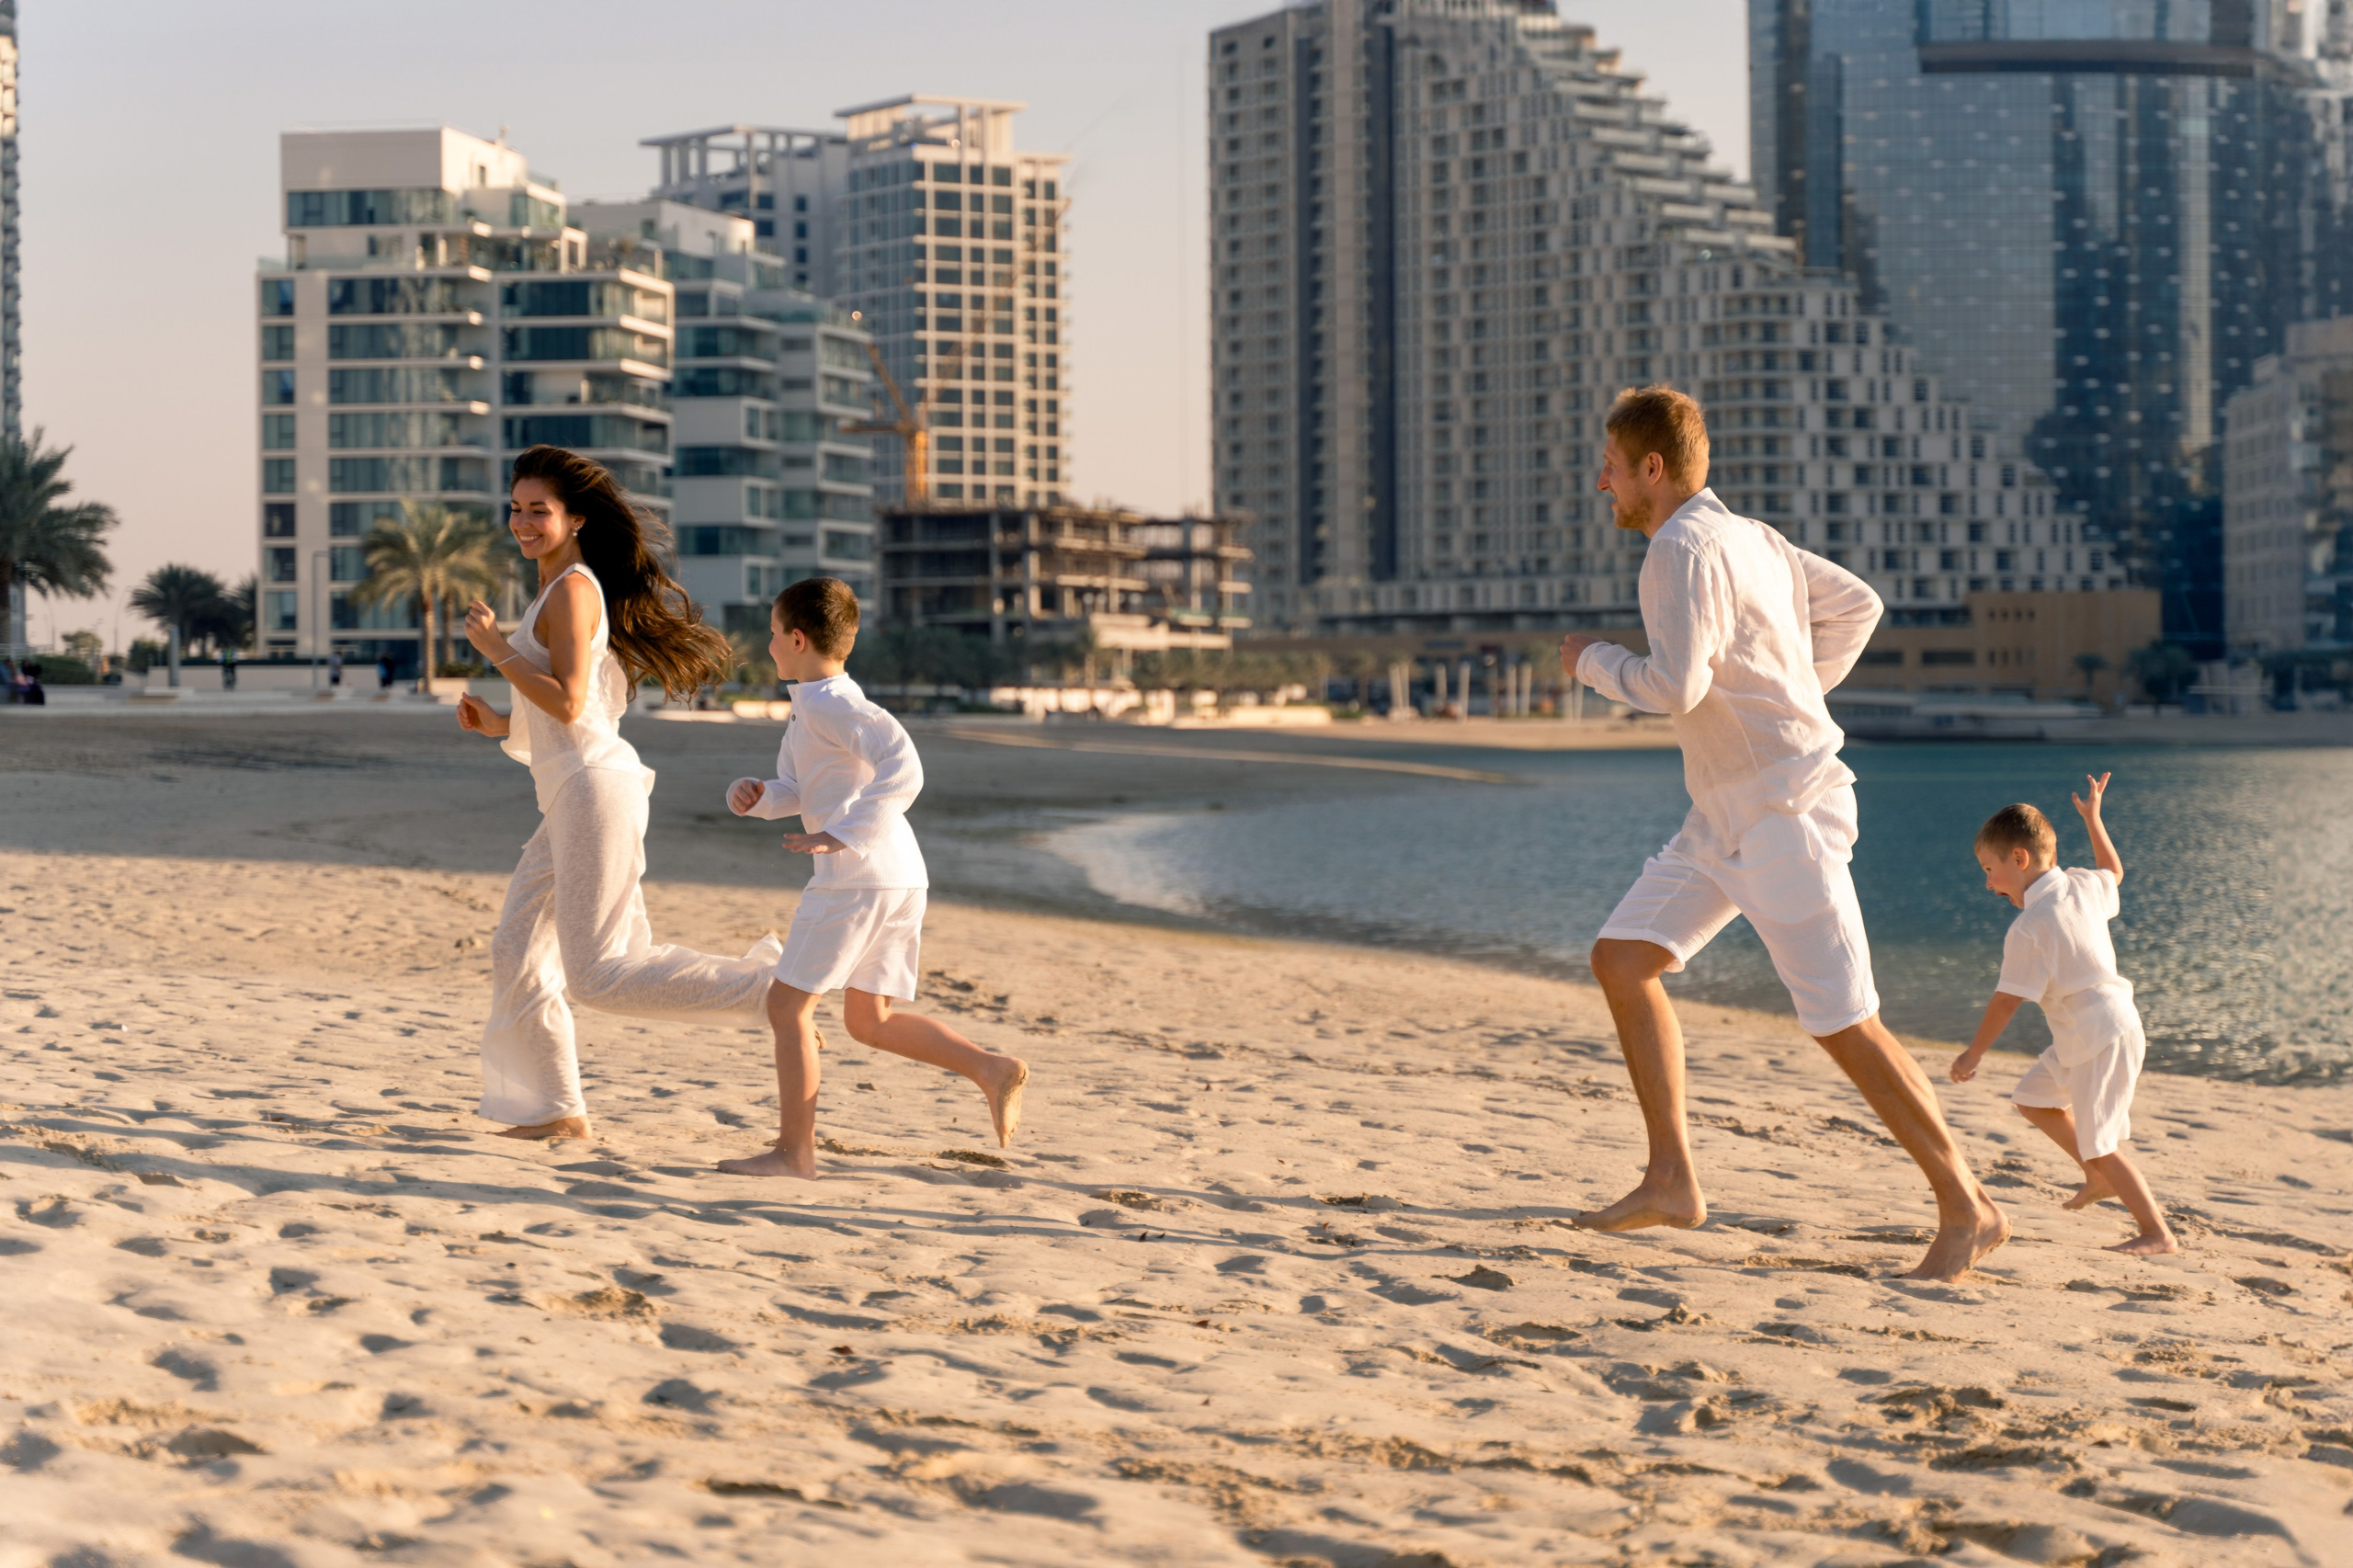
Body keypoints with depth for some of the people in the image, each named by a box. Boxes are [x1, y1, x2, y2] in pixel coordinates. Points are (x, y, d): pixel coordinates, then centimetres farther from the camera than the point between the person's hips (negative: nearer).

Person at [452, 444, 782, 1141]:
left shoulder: (572, 589, -10)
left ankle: (762, 988, -8)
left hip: (595, 790, -10)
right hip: (572, 800, 10)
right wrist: (495, 724, 14)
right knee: (516, 954, 10)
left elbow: (567, 703, -19)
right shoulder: (559, 594, 21)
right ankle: (553, 1108, 15)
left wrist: (495, 647, -11)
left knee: (599, 975, -12)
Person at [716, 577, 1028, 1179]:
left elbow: (903, 769, -25)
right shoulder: (811, 706, 19)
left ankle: (794, 1151, -1)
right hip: (900, 877, 10)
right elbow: (796, 791, 22)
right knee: (869, 1021, 14)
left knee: (788, 1004, -2)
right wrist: (756, 795, 1)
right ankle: (992, 1069, 3)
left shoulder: (827, 704, -13)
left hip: (858, 876, -10)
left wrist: (841, 836, -26)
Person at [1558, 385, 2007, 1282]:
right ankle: (1671, 1180, 5)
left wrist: (1591, 659, -9)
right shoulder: (1745, 536, 12)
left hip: (1785, 810, -10)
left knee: (1842, 1022, -8)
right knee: (1622, 957, 5)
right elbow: (1856, 605, 22)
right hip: (1728, 814, 10)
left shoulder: (1685, 548, -17)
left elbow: (1674, 686, -28)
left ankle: (1966, 1211, 0)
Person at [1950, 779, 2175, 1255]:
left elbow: (2007, 1001, -16)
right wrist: (2092, 818, 33)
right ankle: (2100, 1178, 28)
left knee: (2100, 1147, -7)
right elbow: (2113, 872, 29)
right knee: (2032, 1098, 21)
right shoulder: (2083, 886, 3)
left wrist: (1974, 1054, -5)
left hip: (2102, 1038, -10)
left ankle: (2158, 1233, -4)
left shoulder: (2029, 929, -21)